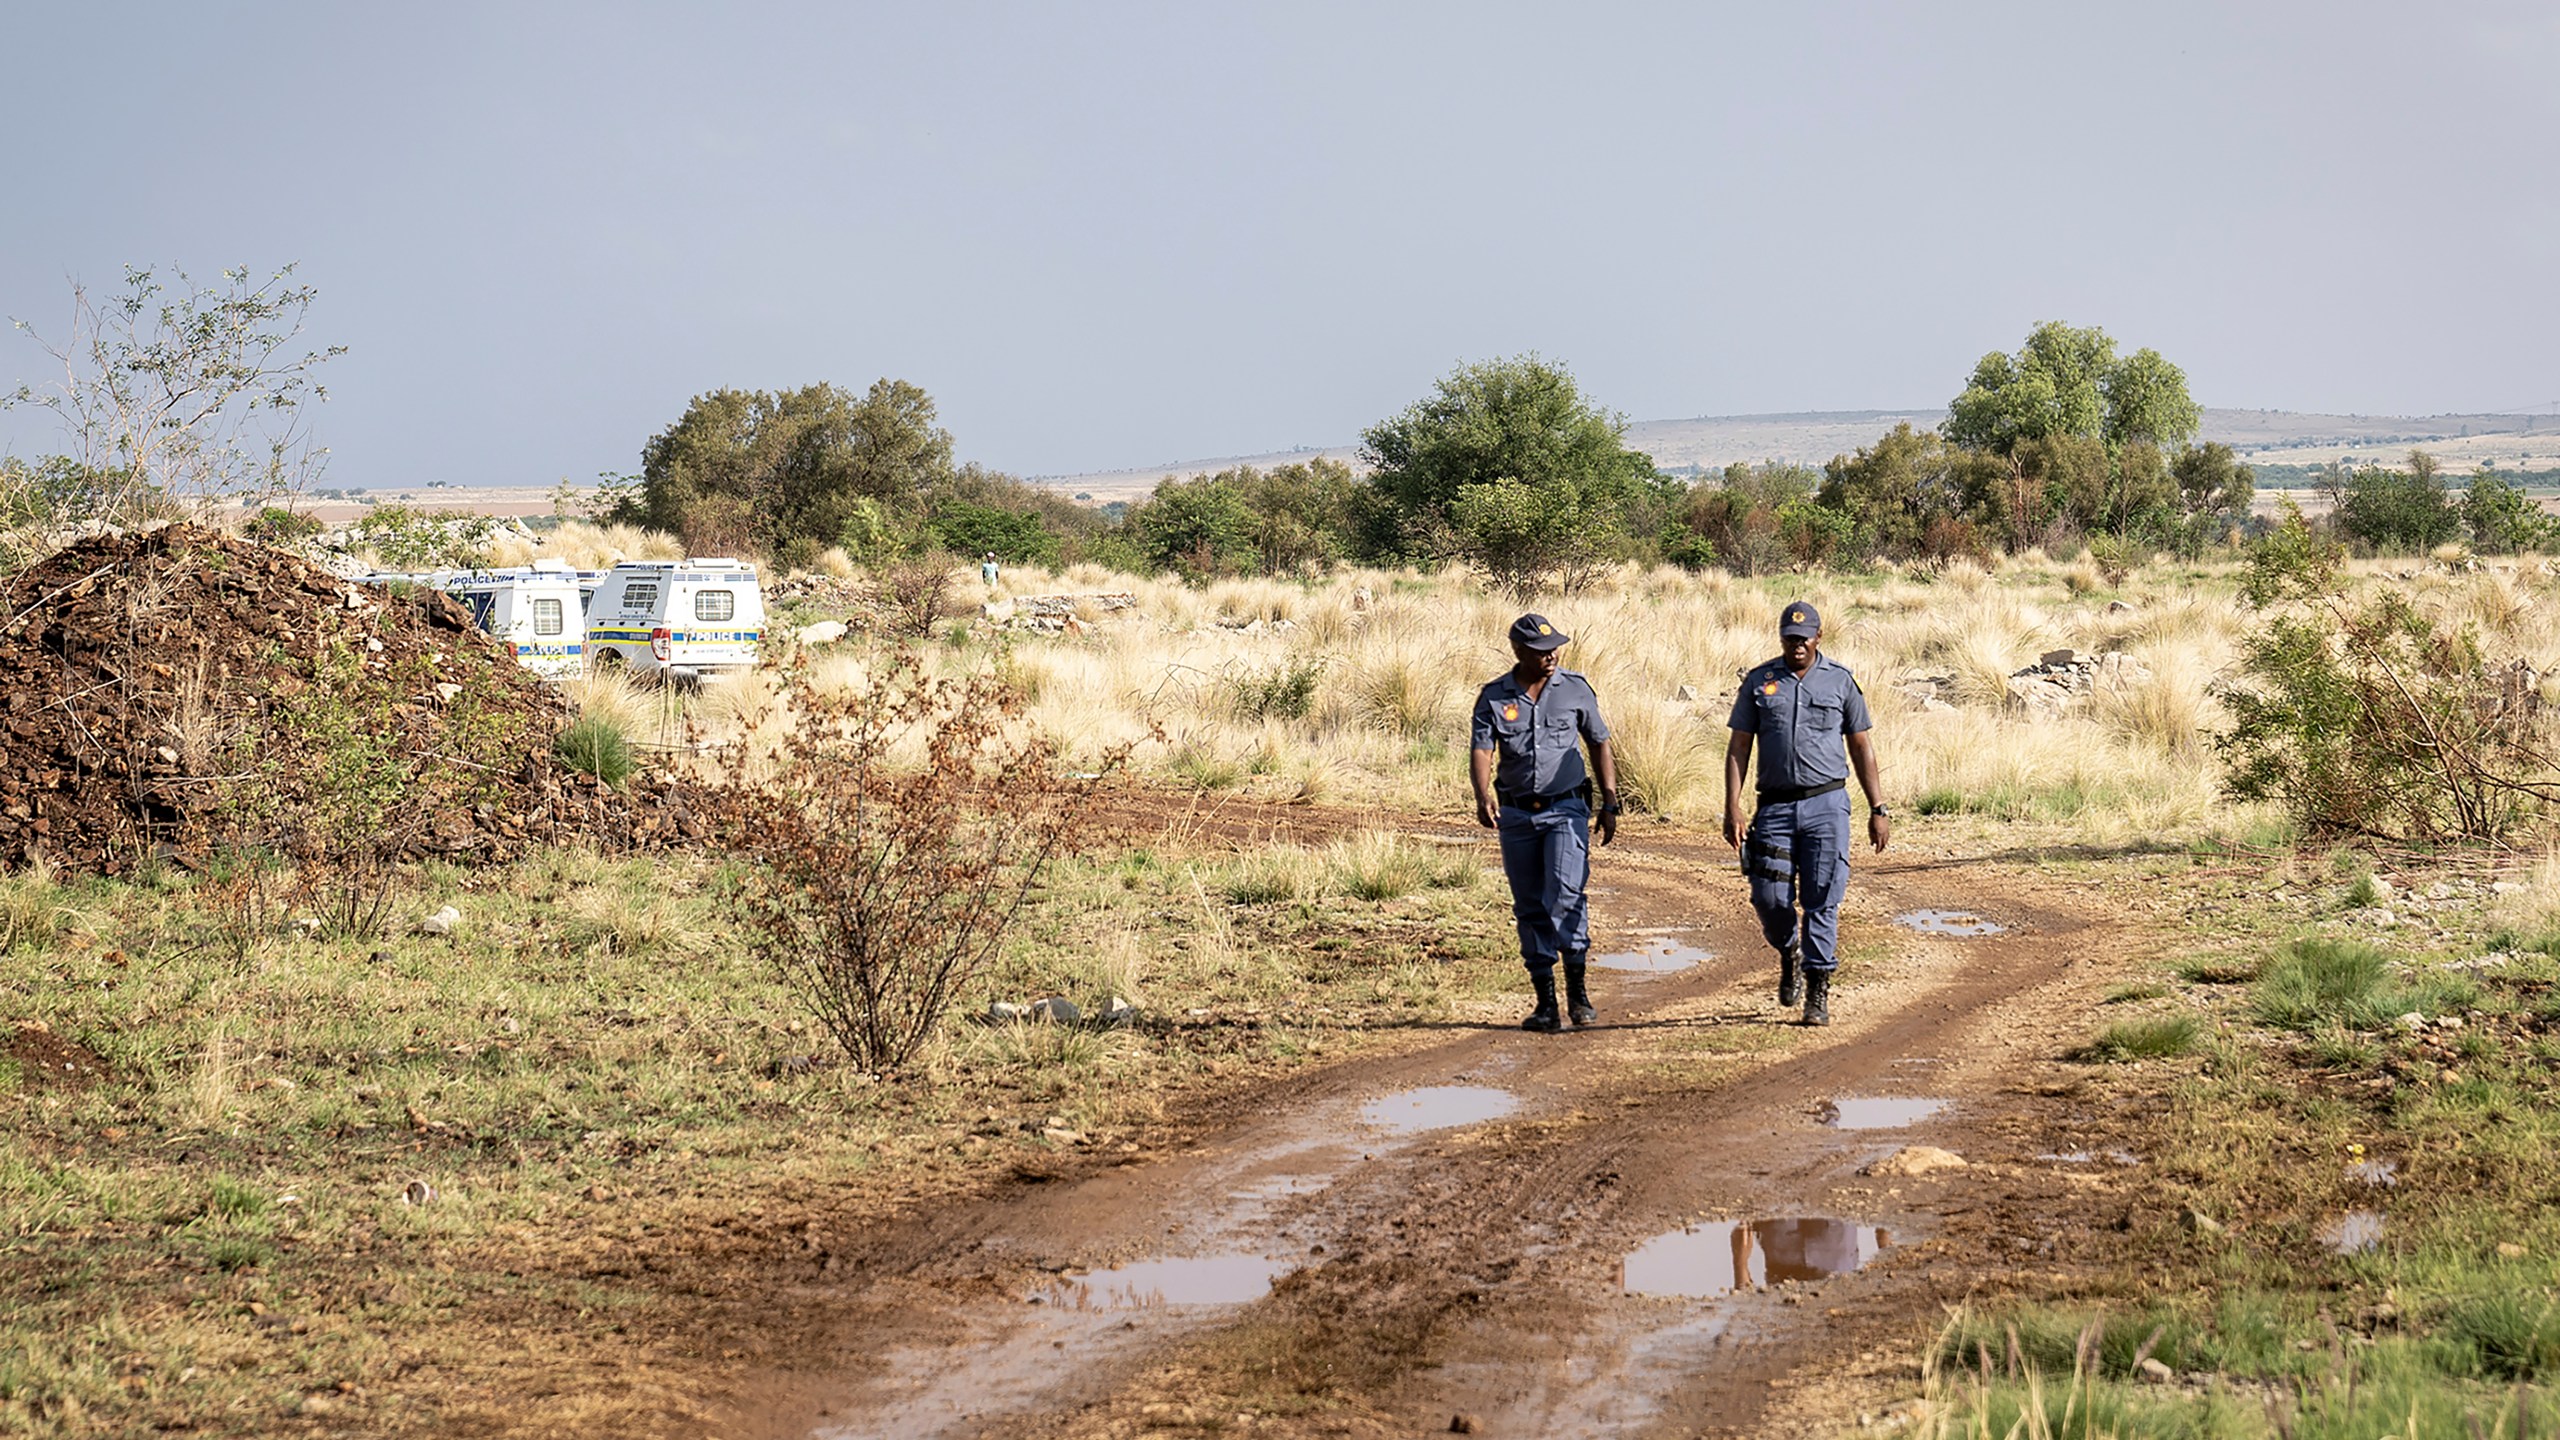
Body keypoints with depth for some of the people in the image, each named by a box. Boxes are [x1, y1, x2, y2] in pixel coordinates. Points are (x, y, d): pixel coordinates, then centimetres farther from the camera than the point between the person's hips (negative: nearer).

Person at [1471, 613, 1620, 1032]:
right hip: (1516, 816, 2)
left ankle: (1577, 987, -7)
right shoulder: (1493, 697, 2)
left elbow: (1600, 745, 12)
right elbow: (1481, 751, -8)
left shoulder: (1575, 689, 3)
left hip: (1566, 809, -2)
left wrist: (1610, 804, 7)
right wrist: (1484, 795, -28)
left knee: (1565, 893, -19)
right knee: (1530, 908, 5)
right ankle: (1546, 1002, 11)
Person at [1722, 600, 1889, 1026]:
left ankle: (1818, 991, 2)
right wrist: (1732, 807, -4)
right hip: (1775, 806, 1)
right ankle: (1789, 954, 28)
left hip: (1827, 804, -1)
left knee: (1821, 901, -5)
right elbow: (1738, 747, 7)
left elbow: (1860, 747, 11)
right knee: (1769, 897, -3)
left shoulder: (1840, 681, 7)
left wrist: (1878, 809, 7)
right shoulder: (1759, 682, 8)